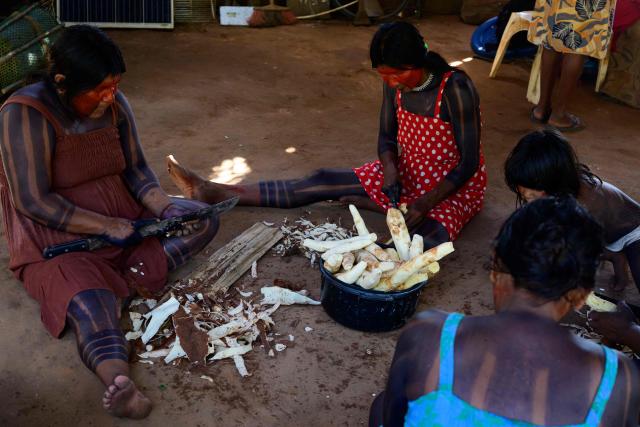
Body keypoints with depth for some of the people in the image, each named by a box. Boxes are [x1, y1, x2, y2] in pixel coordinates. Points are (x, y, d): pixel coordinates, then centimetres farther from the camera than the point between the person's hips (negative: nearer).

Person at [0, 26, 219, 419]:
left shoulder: (115, 104, -4)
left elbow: (136, 168, 4)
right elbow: (33, 201, -22)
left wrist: (166, 208, -14)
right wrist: (106, 226, -23)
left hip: (124, 218, 7)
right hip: (59, 238, -7)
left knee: (203, 218, -3)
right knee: (88, 304, -35)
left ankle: (132, 276, -20)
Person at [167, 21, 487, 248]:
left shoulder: (455, 90, -24)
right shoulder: (393, 85, -6)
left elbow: (469, 164, -20)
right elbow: (387, 138, 4)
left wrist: (424, 204, -30)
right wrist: (390, 171, -18)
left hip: (455, 187, -5)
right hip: (407, 175, 5)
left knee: (424, 239, -40)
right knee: (324, 181, -7)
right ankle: (215, 193, -8)